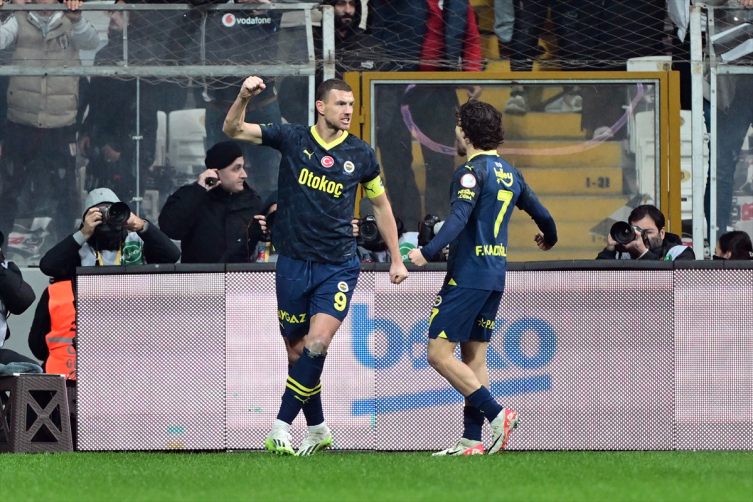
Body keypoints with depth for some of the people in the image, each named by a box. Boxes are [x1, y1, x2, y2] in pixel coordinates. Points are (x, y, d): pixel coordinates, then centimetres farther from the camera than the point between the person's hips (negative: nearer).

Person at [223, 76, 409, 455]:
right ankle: (318, 429, 23)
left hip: (339, 266, -1)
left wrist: (396, 259, 14)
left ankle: (282, 426, -17)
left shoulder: (361, 155, 3)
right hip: (294, 263, 1)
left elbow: (381, 206, 16)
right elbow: (233, 130, -2)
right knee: (296, 350, 6)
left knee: (318, 342, -20)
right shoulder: (292, 139, 1)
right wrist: (244, 97, -21)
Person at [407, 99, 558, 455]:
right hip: (495, 277, 9)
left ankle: (497, 414, -13)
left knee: (439, 354, -8)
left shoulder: (472, 172, -10)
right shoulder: (509, 175, 14)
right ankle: (472, 441, 6)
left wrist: (427, 252, -34)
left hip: (467, 275, -9)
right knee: (474, 359, 10)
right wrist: (548, 239, 47)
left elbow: (459, 218, -25)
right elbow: (542, 215, 25)